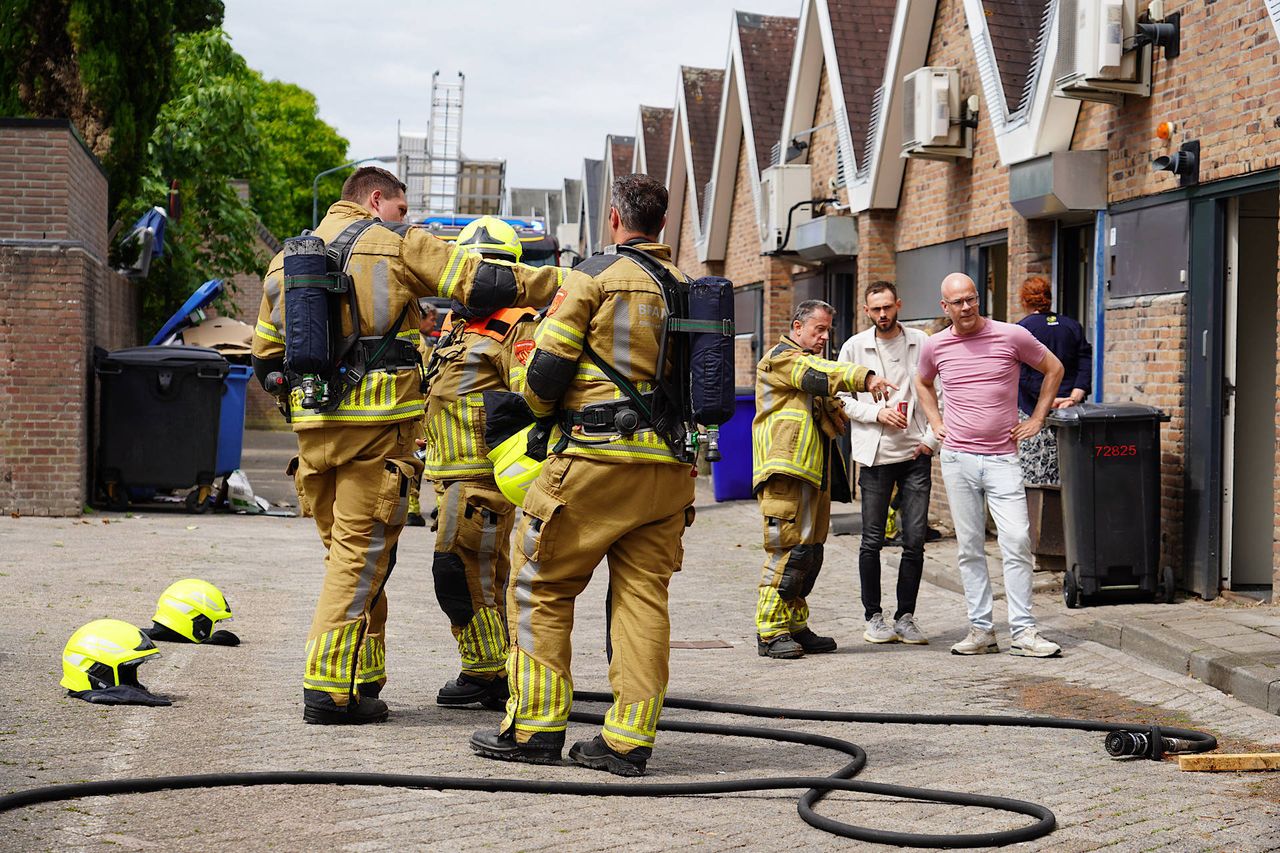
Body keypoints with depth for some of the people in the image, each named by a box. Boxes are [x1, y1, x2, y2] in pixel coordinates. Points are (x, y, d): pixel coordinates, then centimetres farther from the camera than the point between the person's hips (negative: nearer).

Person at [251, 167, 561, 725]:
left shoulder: (288, 259, 19)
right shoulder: (397, 244, 1)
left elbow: (266, 358, 21)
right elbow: (480, 282, -5)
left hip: (311, 421, 6)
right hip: (378, 422, -6)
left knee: (347, 551, 16)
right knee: (361, 552, -3)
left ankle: (361, 678, 19)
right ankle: (329, 689, -4)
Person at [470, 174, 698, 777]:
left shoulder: (594, 276, -5)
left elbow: (546, 369, -8)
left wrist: (538, 407, 10)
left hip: (596, 460, -6)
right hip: (670, 466, 6)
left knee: (541, 589, 6)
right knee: (644, 597, 6)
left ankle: (536, 726, 7)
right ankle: (628, 741, 5)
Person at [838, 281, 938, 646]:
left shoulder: (921, 342, 6)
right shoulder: (854, 347, 4)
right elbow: (841, 398, 5)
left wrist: (932, 437, 0)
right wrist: (877, 413, -9)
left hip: (916, 453, 1)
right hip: (875, 454, -1)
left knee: (915, 540, 0)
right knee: (872, 541, 1)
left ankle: (906, 616, 11)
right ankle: (873, 617, 13)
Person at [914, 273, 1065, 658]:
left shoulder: (1012, 336, -4)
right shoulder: (935, 346, 4)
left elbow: (1054, 369, 10)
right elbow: (922, 383, 26)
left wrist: (1037, 419, 5)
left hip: (1003, 458, -2)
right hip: (957, 459, 2)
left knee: (1017, 543, -8)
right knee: (969, 548, 5)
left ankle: (1024, 632, -2)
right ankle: (981, 630, 11)